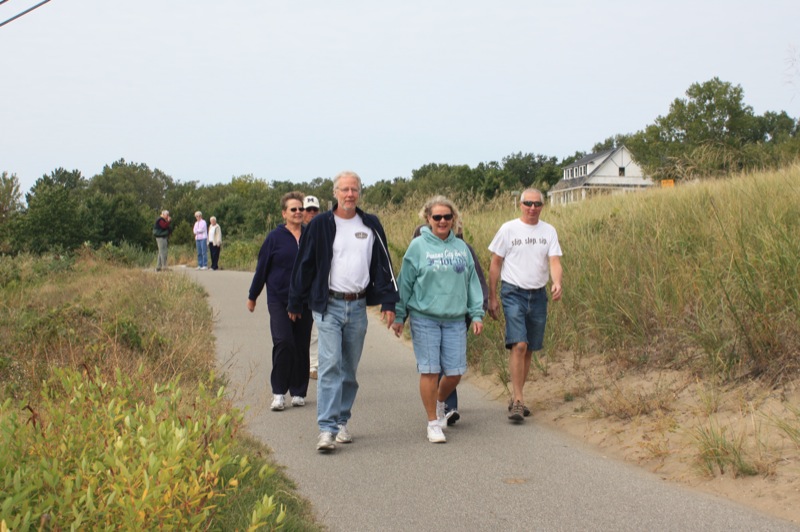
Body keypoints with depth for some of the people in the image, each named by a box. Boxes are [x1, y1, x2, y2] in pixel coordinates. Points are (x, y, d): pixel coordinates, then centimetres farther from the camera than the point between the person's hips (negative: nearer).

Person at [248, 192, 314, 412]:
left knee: (302, 345, 6)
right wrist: (252, 296, 9)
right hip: (279, 299, -3)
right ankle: (278, 393, -5)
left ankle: (298, 392, 17)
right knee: (283, 342, -14)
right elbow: (262, 267, 4)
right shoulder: (275, 237, -1)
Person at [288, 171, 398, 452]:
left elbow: (383, 265, 10)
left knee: (350, 368, 10)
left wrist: (388, 302, 3)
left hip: (358, 306, 3)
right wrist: (295, 304, 7)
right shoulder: (320, 225, -1)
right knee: (330, 365, -12)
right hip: (328, 305, -3)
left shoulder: (371, 225, 7)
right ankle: (327, 428, -12)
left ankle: (342, 422, 22)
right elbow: (304, 265, 4)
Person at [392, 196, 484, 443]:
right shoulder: (418, 246, -1)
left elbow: (472, 282, 12)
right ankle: (433, 423, 9)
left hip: (455, 320, 3)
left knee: (455, 372, 3)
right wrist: (399, 316, 2)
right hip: (424, 318, -3)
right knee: (430, 370, -3)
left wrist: (477, 314, 7)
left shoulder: (461, 247, 9)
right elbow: (405, 283, 2)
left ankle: (439, 403, 34)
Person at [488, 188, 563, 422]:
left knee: (529, 349, 8)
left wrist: (557, 283, -24)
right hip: (513, 293, -4)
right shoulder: (508, 229, -2)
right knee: (519, 345, -16)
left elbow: (554, 261, -3)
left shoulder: (549, 231, 6)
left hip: (538, 295, 4)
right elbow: (495, 264, 3)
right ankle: (518, 400, -14)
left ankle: (516, 398, 20)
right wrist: (492, 297, 0)